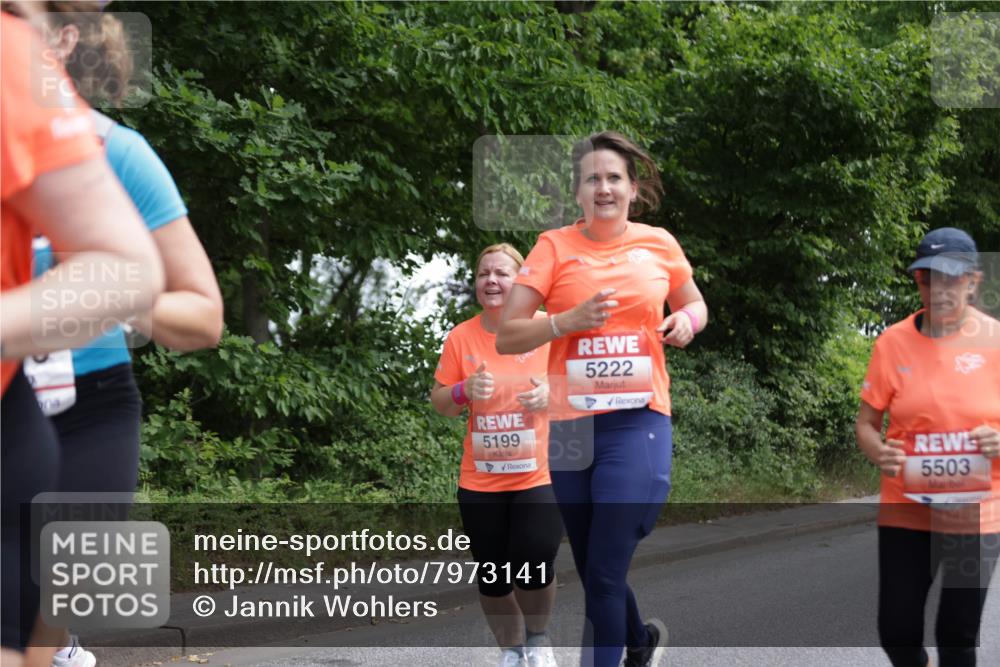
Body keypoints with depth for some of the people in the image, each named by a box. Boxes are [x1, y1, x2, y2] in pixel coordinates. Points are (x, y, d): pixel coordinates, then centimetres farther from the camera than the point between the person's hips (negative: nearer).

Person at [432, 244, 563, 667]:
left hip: (541, 475, -2)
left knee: (535, 568, -11)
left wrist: (553, 394, -17)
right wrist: (464, 391, -15)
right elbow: (439, 403, 7)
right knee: (492, 576, 8)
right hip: (480, 481, 2)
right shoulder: (460, 337, -1)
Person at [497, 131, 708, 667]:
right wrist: (570, 320, -18)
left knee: (604, 577, -10)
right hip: (571, 425, 1)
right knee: (593, 574, 15)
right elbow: (506, 337, -3)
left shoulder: (659, 244, 5)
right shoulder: (555, 246, 0)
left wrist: (686, 321, 0)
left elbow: (695, 305, 23)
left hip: (638, 423, -1)